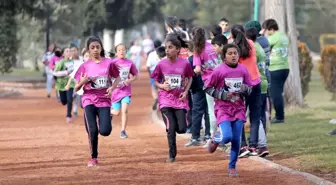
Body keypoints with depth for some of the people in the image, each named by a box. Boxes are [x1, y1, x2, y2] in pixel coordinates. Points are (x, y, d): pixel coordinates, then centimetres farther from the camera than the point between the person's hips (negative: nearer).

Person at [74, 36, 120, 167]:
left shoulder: (108, 63, 0)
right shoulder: (85, 66, 1)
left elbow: (117, 78, 15)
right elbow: (76, 88, 4)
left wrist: (112, 87, -5)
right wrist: (83, 82, -18)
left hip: (104, 100, 0)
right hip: (89, 100, 0)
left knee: (105, 131, -12)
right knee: (92, 130, -13)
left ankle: (105, 119, 26)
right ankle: (93, 158, 5)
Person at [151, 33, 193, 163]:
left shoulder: (185, 64, -5)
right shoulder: (161, 64, -4)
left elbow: (190, 78, 11)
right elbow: (156, 81, 7)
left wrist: (185, 91, -3)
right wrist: (162, 86, -14)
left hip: (180, 100, 1)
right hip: (165, 100, 0)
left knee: (181, 129, -5)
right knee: (171, 128, -8)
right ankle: (172, 155, 6)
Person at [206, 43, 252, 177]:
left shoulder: (243, 70, 1)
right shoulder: (219, 71, -10)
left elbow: (249, 88, 10)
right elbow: (208, 87, -4)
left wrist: (245, 88, -13)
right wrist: (222, 95, -15)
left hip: (238, 109, 4)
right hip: (223, 109, -4)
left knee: (236, 140, 2)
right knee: (227, 137, -19)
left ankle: (232, 167, 19)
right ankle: (215, 141, 17)